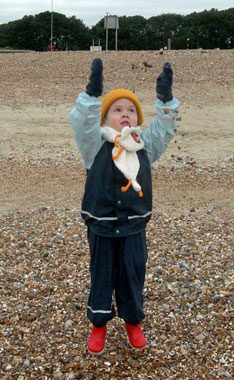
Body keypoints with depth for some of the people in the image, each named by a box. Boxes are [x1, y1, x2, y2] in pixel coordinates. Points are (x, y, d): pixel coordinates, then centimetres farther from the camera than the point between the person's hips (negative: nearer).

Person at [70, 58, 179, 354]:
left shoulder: (145, 146, 3)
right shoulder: (96, 145, -6)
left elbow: (163, 129, -5)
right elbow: (83, 123, -21)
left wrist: (166, 101, -19)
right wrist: (92, 95, -36)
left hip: (134, 226, 2)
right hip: (101, 226, -2)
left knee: (132, 275, 12)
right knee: (101, 275, 10)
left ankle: (133, 322, 33)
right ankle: (99, 324, 29)